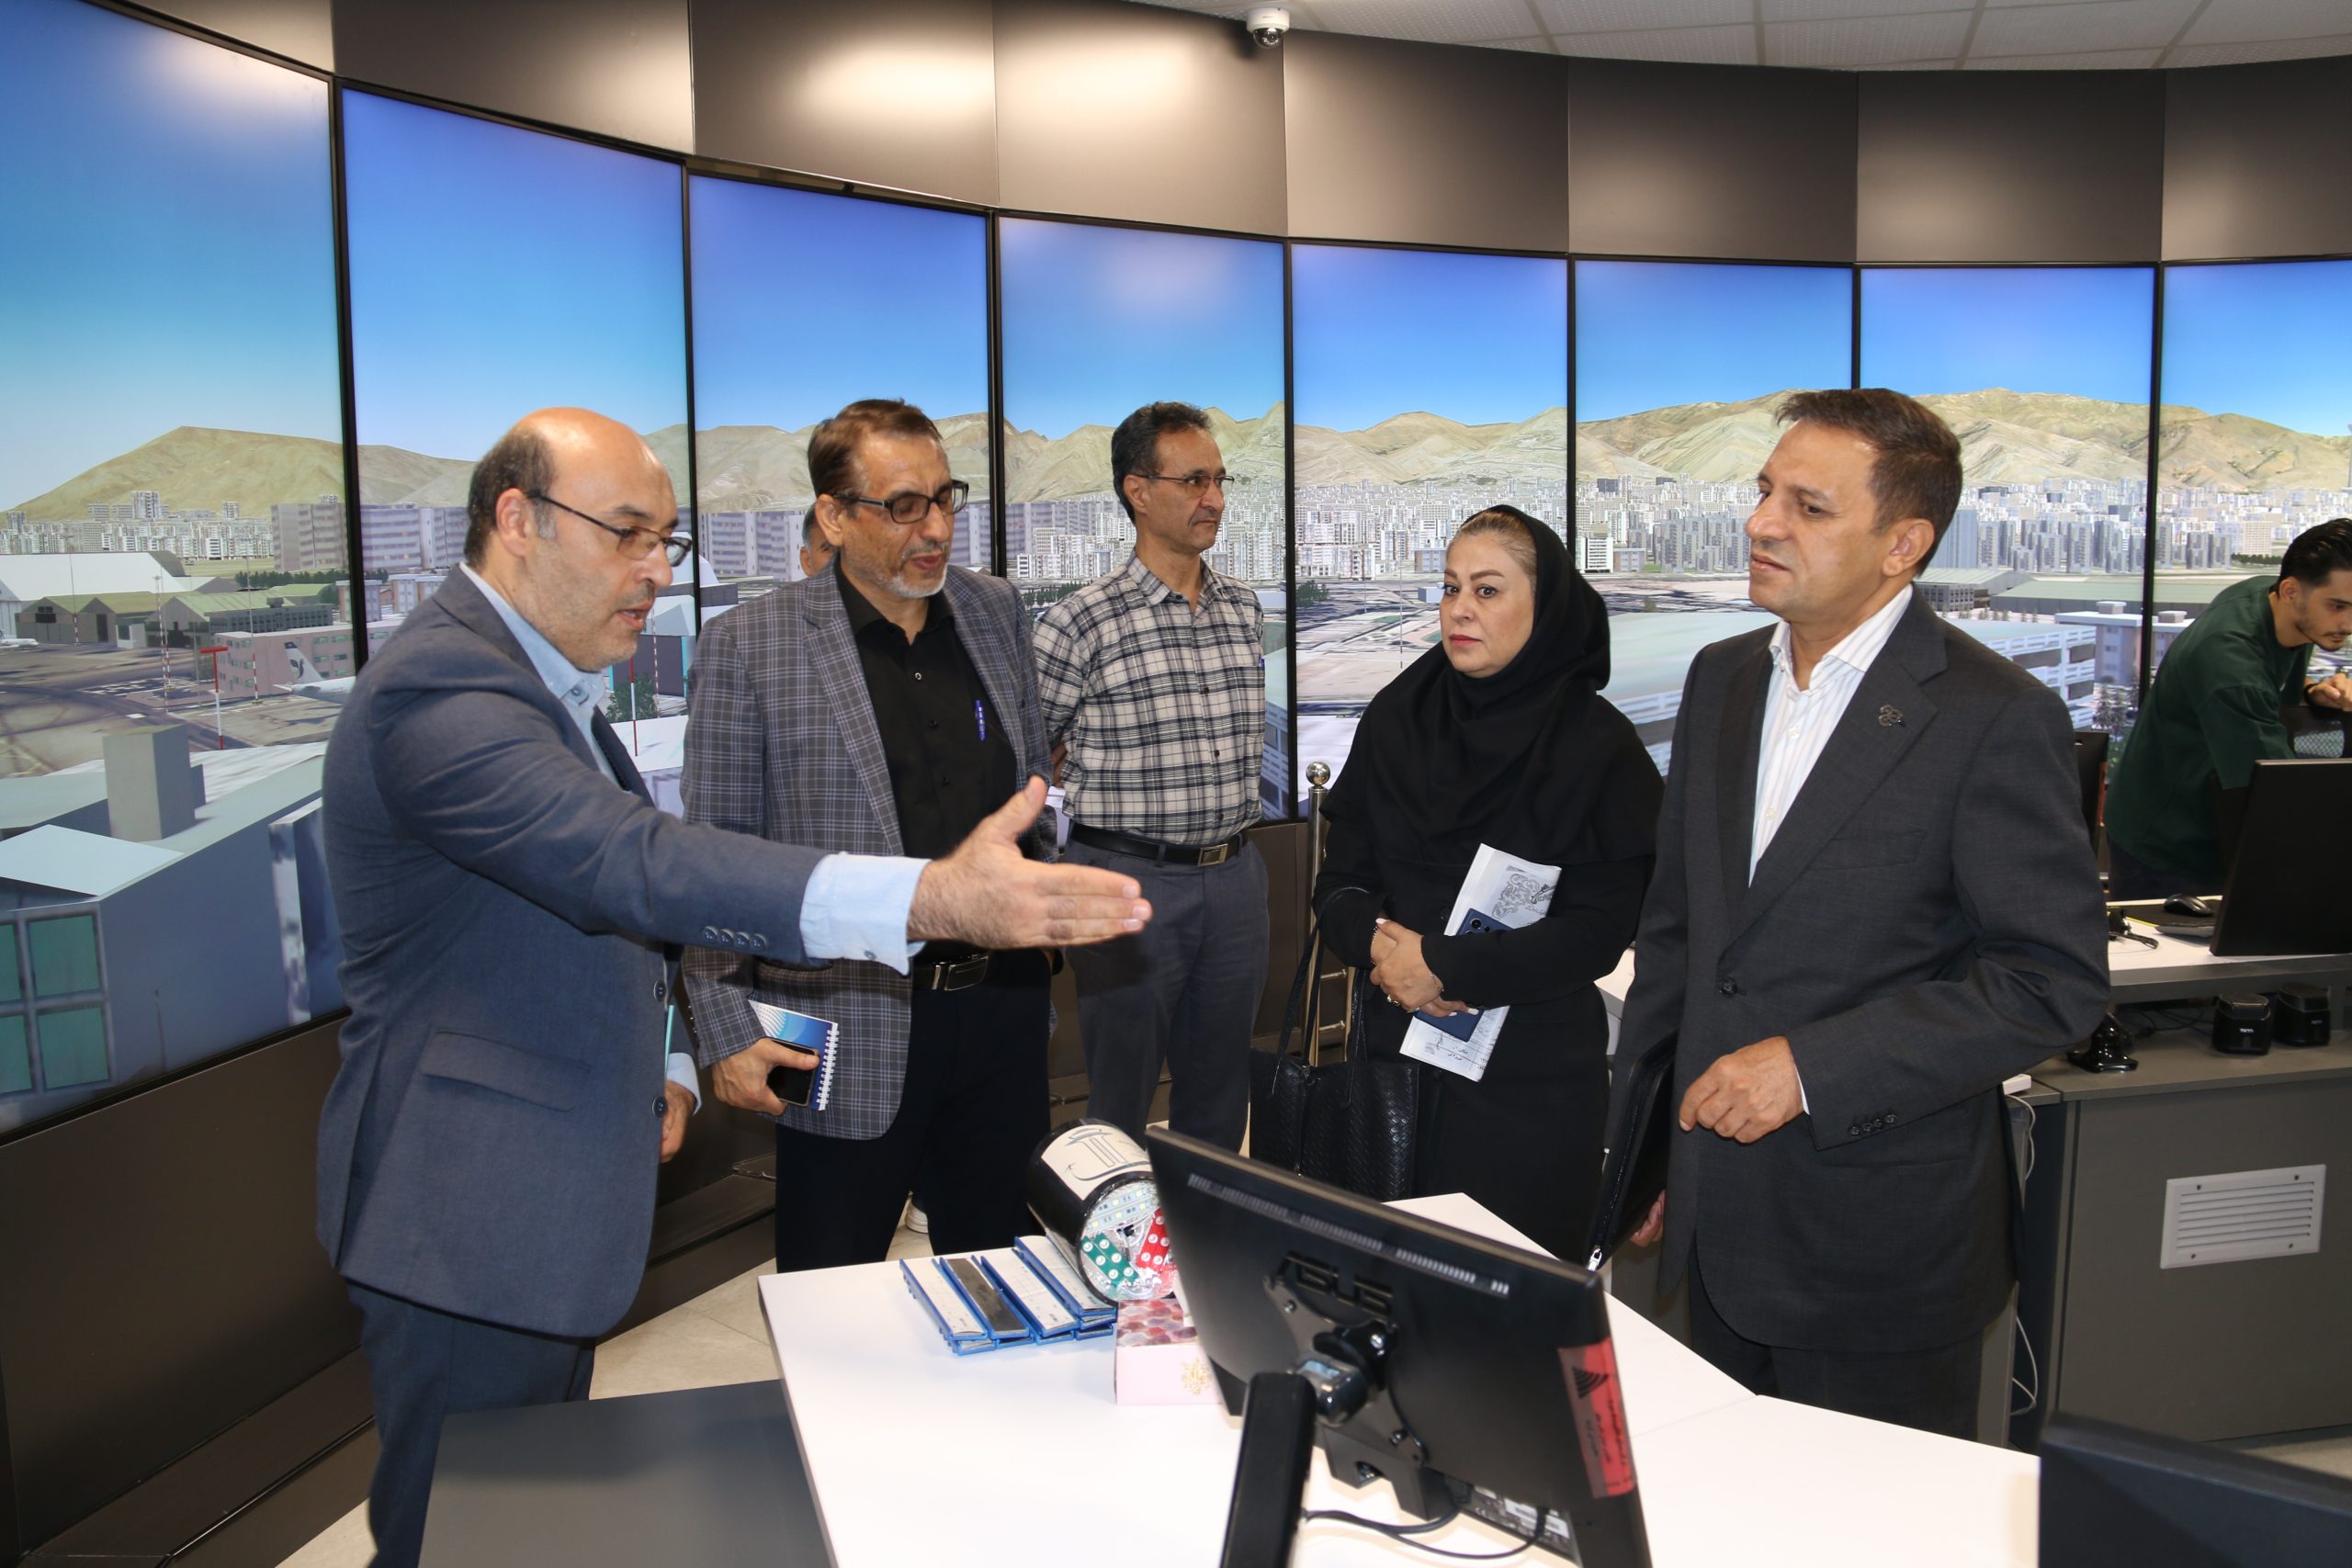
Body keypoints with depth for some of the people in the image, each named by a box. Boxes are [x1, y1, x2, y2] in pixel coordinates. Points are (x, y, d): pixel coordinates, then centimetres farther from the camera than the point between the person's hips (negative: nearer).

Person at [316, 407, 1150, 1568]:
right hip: (470, 1223, -10)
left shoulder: (536, 677, 11)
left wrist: (645, 1071, 14)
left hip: (546, 1197, 10)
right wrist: (930, 898, -50)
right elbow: (634, 865, -40)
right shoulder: (438, 691, -24)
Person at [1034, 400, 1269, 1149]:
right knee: (1121, 1094, 7)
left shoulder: (1244, 610, 7)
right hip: (1128, 880, -5)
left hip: (1234, 874, 5)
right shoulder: (1081, 622, -10)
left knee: (1220, 1091, 16)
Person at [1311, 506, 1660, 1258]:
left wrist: (1442, 965, -17)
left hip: (1533, 1081, -3)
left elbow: (1598, 933, -12)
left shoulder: (1600, 746, -7)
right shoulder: (1397, 718, 4)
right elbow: (1339, 883, 5)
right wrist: (1379, 943, -16)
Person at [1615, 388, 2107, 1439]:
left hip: (1882, 1245, -6)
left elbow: (2055, 981, -15)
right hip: (1718, 1227, 6)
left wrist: (1811, 1067, -21)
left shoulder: (1996, 718, -13)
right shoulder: (1721, 680, 7)